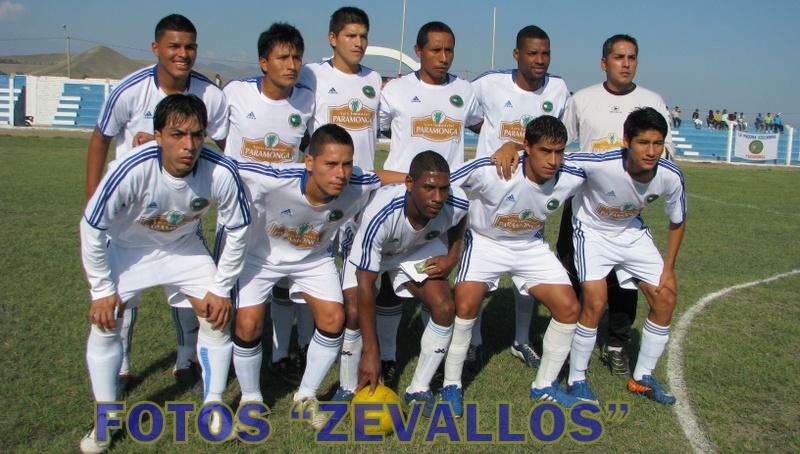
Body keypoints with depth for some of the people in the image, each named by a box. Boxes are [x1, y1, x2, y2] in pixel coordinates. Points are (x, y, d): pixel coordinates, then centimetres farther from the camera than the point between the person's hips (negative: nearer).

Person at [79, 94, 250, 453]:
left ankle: (214, 406, 16)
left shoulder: (221, 173, -31)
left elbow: (238, 230, -13)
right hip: (127, 247, -1)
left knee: (217, 316, -5)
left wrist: (221, 289, -9)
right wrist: (102, 290, -15)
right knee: (104, 323, -9)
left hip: (184, 246, 2)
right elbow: (91, 229, -22)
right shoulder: (131, 170, -38)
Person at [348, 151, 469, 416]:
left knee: (445, 307, -14)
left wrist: (453, 256, -13)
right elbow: (366, 285, -37)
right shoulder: (380, 214, -43)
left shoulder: (457, 203, -31)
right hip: (370, 251, -3)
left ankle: (418, 390, 5)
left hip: (421, 248, 3)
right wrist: (371, 352, -36)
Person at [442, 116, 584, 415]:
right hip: (485, 241, -4)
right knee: (465, 305, -25)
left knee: (569, 308, -5)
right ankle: (451, 385, -1)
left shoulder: (571, 179, -19)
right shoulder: (489, 170, -33)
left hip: (532, 246, 4)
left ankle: (545, 385, 17)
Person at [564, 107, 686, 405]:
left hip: (633, 233, 5)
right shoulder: (601, 164, -36)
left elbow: (678, 222, -2)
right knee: (596, 303, -20)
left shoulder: (671, 177, -21)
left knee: (666, 299, 1)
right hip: (592, 231, -5)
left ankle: (643, 377, 19)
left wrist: (668, 268, -1)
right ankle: (576, 380, 1)